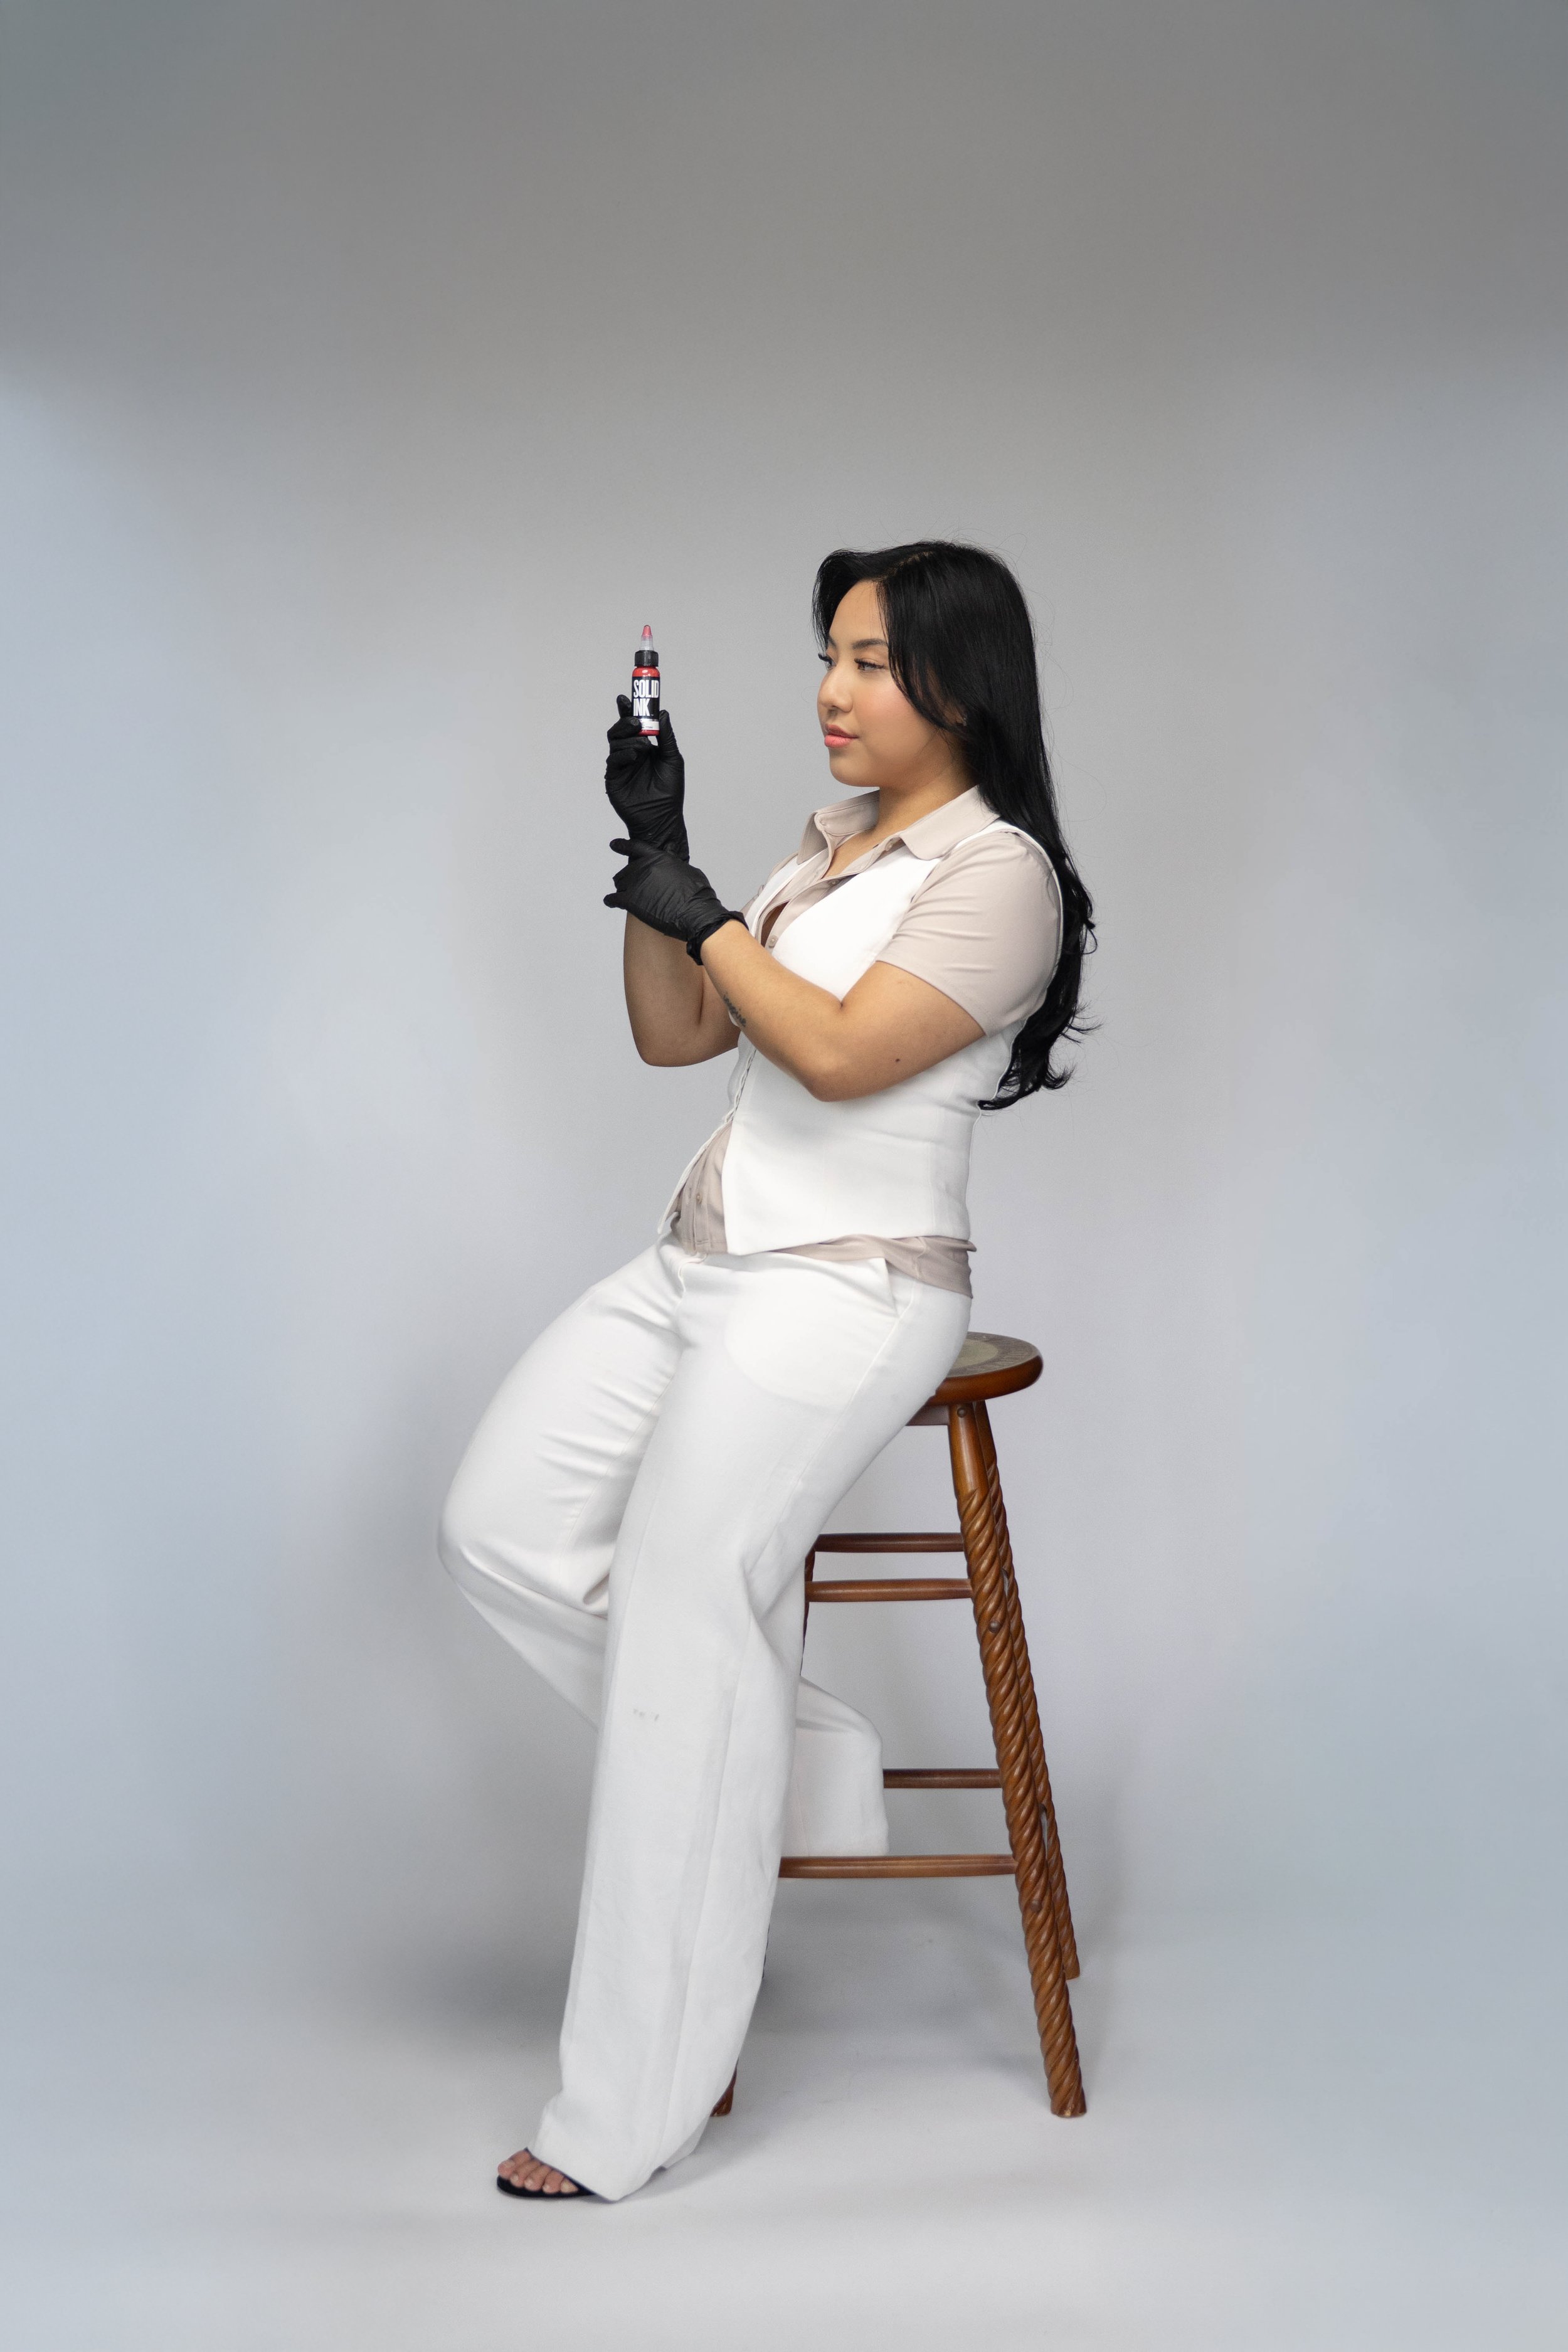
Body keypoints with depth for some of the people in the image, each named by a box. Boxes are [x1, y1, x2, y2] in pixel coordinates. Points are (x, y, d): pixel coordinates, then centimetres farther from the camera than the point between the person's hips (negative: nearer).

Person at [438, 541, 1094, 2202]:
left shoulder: (997, 871, -9)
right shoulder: (828, 844, 16)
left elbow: (842, 1053, -21)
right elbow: (674, 1036, 14)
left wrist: (703, 910, -12)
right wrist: (647, 855, 2)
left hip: (848, 1291, -9)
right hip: (697, 1266, 9)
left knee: (677, 1605, -15)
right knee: (499, 1524, -3)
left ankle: (630, 2110, -6)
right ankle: (789, 1764, 12)